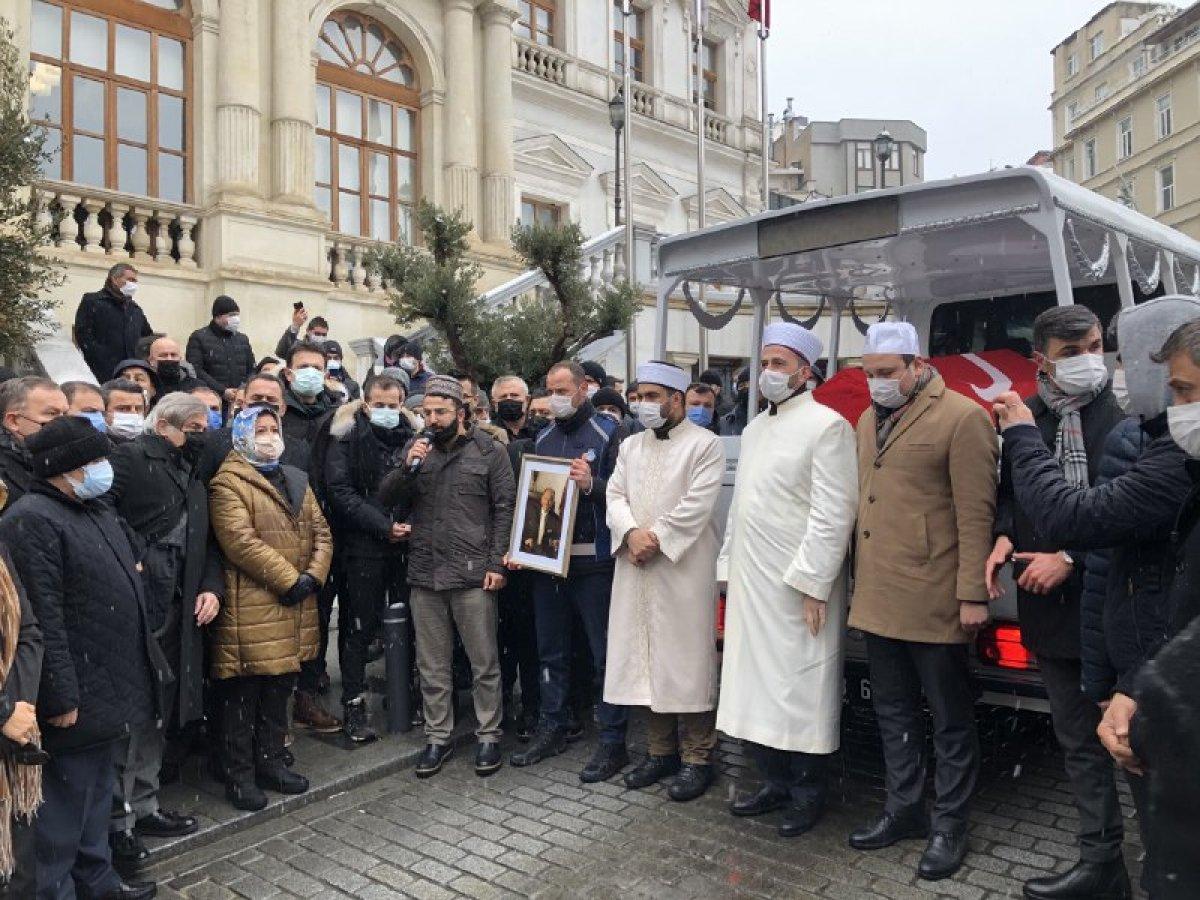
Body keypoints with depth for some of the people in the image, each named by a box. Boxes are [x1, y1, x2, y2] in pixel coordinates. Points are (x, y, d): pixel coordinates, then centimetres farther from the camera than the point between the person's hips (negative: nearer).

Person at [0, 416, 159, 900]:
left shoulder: (97, 510, 12)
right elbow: (42, 619, -23)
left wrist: (144, 664, 20)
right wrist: (60, 697, -22)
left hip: (107, 685, 9)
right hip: (76, 695, -9)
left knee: (98, 788, 22)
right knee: (66, 799, 5)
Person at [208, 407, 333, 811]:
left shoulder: (296, 480, 16)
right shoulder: (228, 483, -8)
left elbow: (321, 532, 11)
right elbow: (240, 540, -19)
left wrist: (313, 575, -6)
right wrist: (288, 580, -18)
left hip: (294, 610, 7)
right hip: (250, 610, -7)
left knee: (279, 694, 17)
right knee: (243, 698, 4)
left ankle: (271, 763, 31)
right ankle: (240, 775, 18)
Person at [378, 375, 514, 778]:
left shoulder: (490, 452, -2)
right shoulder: (415, 450, 10)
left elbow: (504, 509, -4)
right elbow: (386, 498, 6)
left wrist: (497, 563, -10)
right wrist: (407, 468, -12)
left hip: (473, 576, -4)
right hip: (424, 575, 4)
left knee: (484, 663, 5)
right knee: (432, 665, 13)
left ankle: (489, 735, 20)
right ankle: (438, 737, 27)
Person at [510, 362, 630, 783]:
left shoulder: (607, 433, -3)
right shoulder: (542, 439, 14)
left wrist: (592, 485, -26)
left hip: (593, 560, -6)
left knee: (604, 652, 2)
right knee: (551, 649, 14)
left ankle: (612, 741, 11)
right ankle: (552, 728, 28)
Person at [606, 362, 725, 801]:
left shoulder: (705, 444, -2)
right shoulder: (631, 446, 16)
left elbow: (697, 505, -12)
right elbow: (615, 495, 8)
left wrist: (655, 539, -13)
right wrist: (632, 533, -10)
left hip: (683, 569, -6)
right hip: (636, 569, 6)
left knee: (686, 661, -2)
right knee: (645, 659, 10)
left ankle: (697, 759, 11)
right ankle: (660, 751, 23)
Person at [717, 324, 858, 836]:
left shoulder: (827, 425, -8)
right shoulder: (754, 429, 16)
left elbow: (834, 513, -15)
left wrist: (812, 583, -17)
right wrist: (729, 567, 14)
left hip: (798, 587, -7)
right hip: (751, 583, 7)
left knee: (800, 690, 3)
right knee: (755, 687, 13)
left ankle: (808, 795, 21)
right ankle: (775, 783, 29)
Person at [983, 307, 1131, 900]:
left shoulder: (1125, 413, -9)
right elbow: (1007, 490, 17)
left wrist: (1072, 558, -15)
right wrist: (1004, 536, -2)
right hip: (1051, 605, 5)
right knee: (1079, 740, 14)